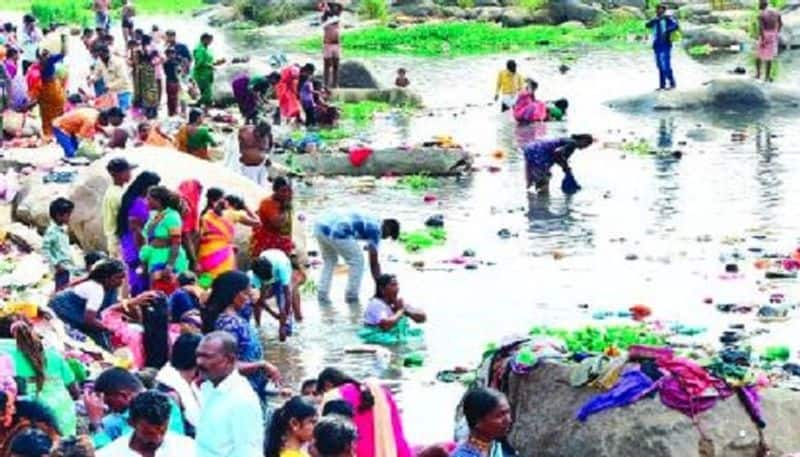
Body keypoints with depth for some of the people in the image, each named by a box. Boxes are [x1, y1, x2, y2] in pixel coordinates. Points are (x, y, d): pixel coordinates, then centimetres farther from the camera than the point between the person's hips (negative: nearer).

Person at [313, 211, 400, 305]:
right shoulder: (375, 229, 7)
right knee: (357, 261, 10)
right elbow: (374, 262, 7)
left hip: (320, 225, 9)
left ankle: (322, 294, 20)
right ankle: (351, 296, 14)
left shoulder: (368, 222, 31)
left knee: (329, 261, 29)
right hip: (335, 231, -9)